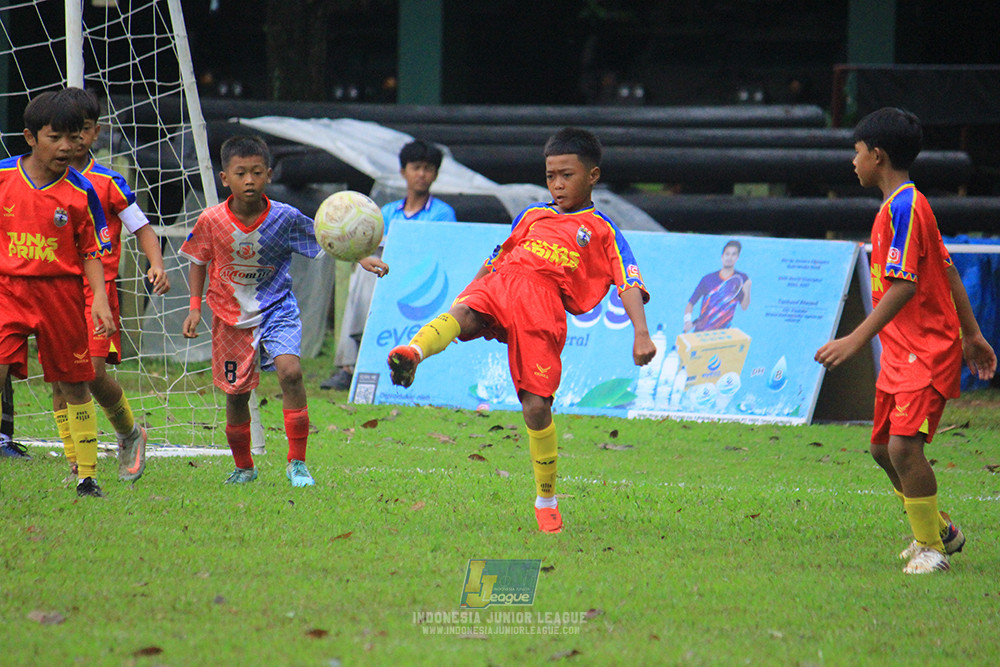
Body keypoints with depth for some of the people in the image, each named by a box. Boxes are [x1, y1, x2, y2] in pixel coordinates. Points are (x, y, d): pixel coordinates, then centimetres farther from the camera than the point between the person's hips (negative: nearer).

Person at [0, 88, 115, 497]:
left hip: (61, 293, 1)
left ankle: (87, 475, 22)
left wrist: (100, 299, -9)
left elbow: (92, 252, 3)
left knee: (74, 385, 9)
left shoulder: (80, 192, -4)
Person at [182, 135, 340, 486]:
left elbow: (325, 245, -4)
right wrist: (195, 306, -3)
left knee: (290, 371, -23)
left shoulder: (285, 218, -16)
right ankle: (243, 467, 32)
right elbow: (199, 262, 3)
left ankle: (297, 463, -13)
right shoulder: (212, 221, -14)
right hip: (230, 314, 1)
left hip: (276, 308, -1)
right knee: (236, 393, 8)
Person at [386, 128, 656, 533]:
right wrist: (464, 297, 29)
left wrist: (641, 334, -7)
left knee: (536, 405, -12)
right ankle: (412, 354, -63)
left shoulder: (602, 231, 18)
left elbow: (630, 285, 8)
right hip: (498, 286, 4)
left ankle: (546, 499, 5)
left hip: (545, 305, -4)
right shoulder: (531, 216, 31)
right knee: (464, 312, -34)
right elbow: (494, 260, 36)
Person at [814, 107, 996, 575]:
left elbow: (904, 286, -25)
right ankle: (939, 528, 30)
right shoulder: (897, 206, 14)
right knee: (883, 447, 15)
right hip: (900, 353, 10)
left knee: (903, 445, -19)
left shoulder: (904, 207, -17)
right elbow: (948, 272, 19)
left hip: (926, 351, -10)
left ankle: (932, 548, -9)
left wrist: (857, 339, -27)